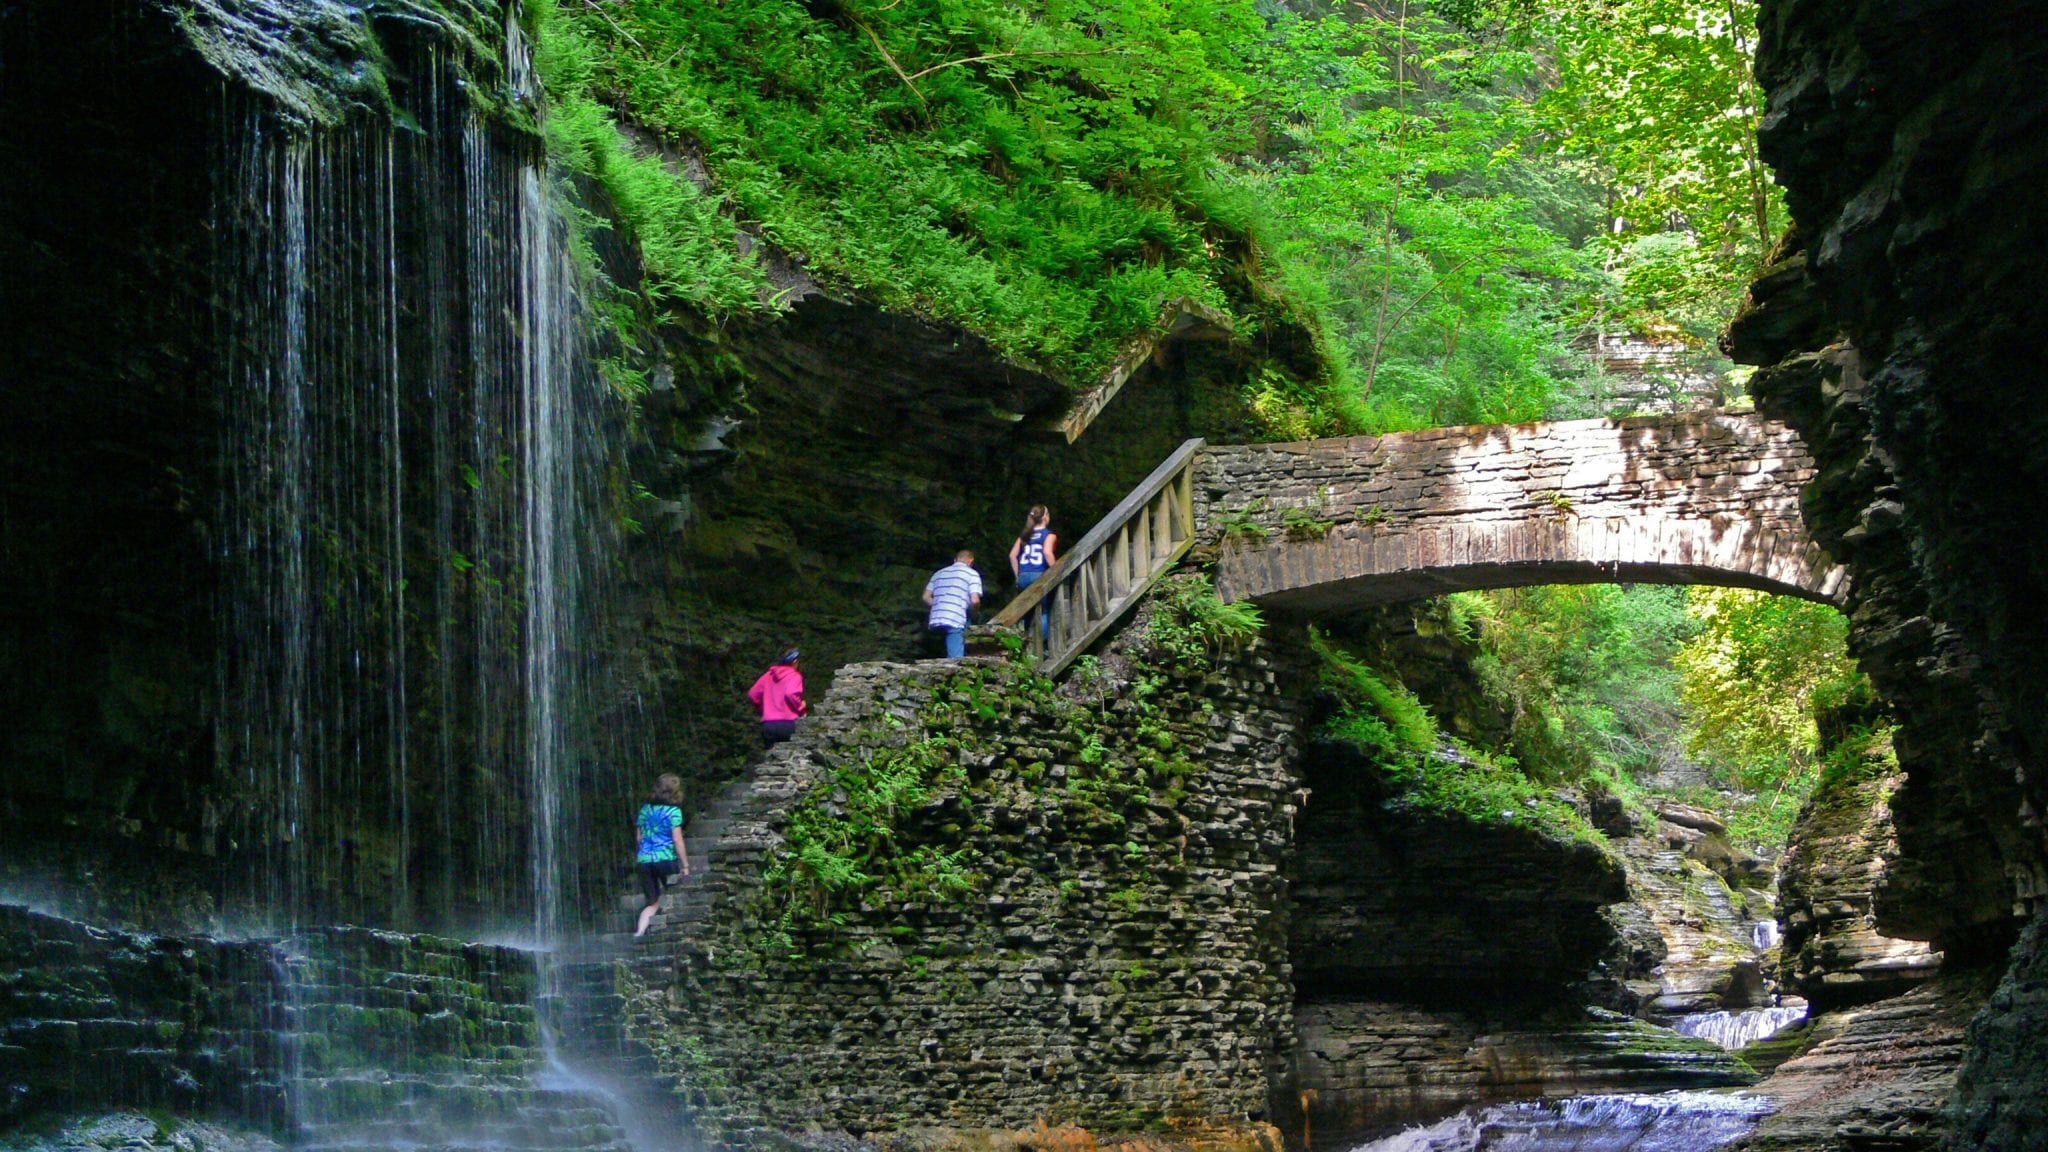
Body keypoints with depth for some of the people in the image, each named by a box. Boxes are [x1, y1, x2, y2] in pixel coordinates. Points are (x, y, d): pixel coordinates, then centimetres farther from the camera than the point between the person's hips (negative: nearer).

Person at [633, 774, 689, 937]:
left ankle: (639, 932, -8)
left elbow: (639, 837, 15)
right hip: (666, 859, -5)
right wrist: (685, 865, -5)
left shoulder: (645, 808, 12)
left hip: (644, 860, 5)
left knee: (653, 903, 10)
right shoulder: (673, 811, -4)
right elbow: (677, 840, -8)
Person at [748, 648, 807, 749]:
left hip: (767, 724, 5)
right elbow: (791, 694, -21)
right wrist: (801, 706, -4)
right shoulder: (794, 675, -2)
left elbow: (753, 694, 12)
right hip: (787, 724, -5)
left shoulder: (769, 675, 14)